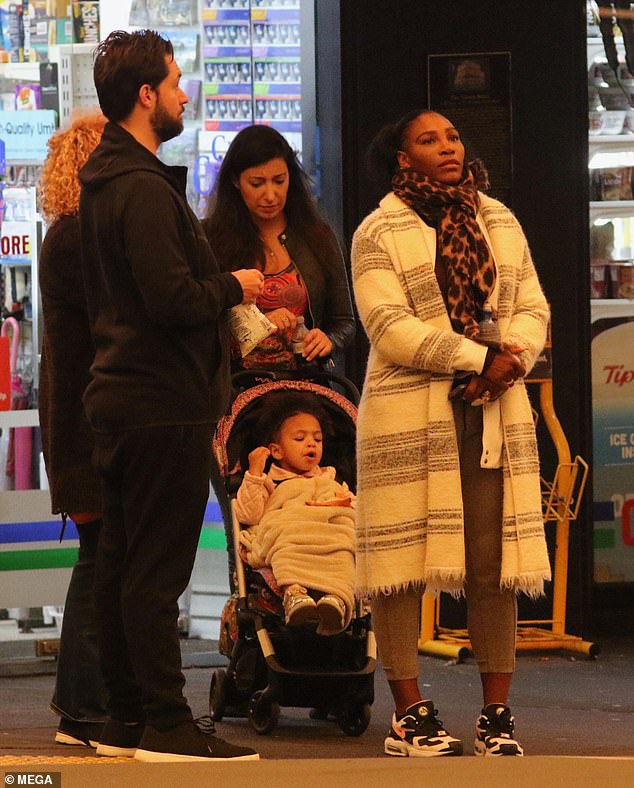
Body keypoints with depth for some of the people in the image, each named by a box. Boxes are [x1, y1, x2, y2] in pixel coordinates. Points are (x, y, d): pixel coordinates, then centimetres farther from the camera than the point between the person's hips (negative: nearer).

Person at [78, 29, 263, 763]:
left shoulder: (102, 180, 14)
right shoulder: (144, 188, -18)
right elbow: (173, 298, -23)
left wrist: (224, 291, 13)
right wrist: (235, 287, -6)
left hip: (120, 393, 10)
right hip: (162, 400, -10)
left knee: (122, 561, 12)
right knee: (155, 569, -7)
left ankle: (126, 716, 17)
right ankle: (164, 723, -4)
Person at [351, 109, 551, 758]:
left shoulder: (501, 224, 17)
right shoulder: (379, 233, 1)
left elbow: (533, 310, 11)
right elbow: (390, 328, -10)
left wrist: (508, 364, -9)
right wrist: (480, 357, -13)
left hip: (494, 413, 4)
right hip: (410, 414, -4)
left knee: (495, 565, 0)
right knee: (404, 562, -4)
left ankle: (496, 715, 5)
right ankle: (409, 715, 2)